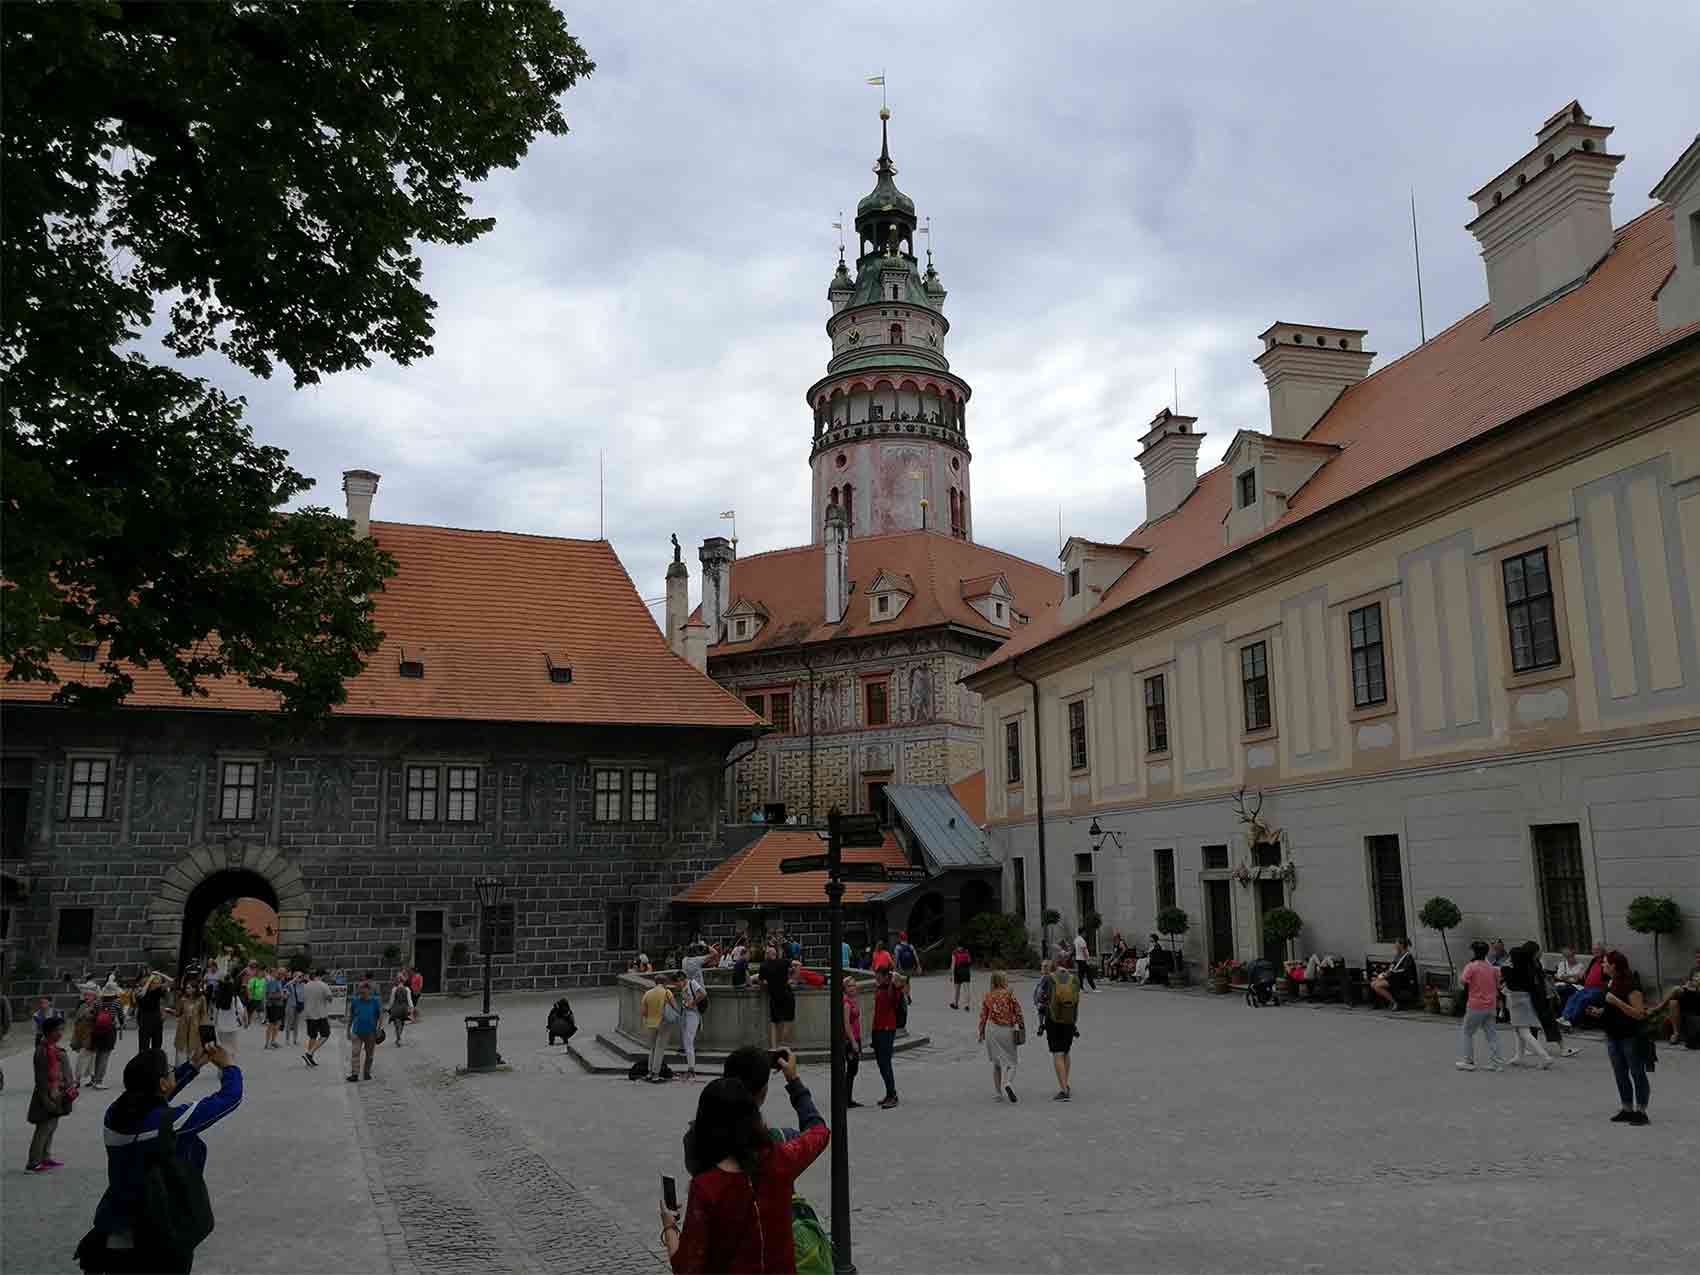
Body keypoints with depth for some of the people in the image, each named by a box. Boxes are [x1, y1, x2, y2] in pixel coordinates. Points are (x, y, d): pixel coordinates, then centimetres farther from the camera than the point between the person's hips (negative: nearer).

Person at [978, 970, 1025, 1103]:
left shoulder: (987, 996, 0)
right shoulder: (1009, 994, -8)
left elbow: (983, 1016, 3)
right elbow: (1018, 1013, -7)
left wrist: (981, 1033, 12)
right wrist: (1022, 1028, 3)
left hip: (991, 1031, 3)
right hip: (1007, 1030, -3)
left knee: (996, 1062, 16)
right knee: (1010, 1061, 4)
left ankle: (999, 1093, 16)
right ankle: (1007, 1084, -23)